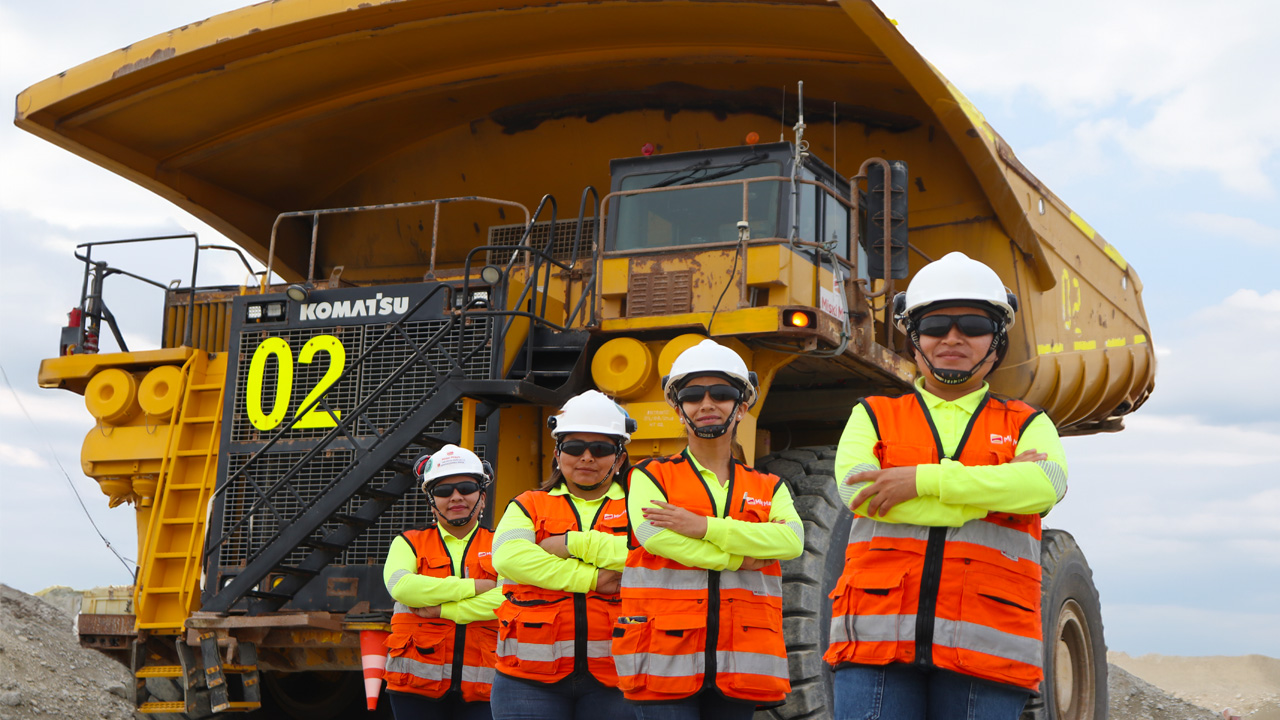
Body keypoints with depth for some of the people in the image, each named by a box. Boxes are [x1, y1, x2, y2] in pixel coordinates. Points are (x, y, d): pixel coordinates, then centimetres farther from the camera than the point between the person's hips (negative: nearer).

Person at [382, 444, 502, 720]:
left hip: (479, 686, 0)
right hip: (417, 681, 0)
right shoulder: (409, 543, 13)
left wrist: (442, 609, -11)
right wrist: (473, 587, -8)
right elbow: (400, 586, -9)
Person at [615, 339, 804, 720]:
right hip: (666, 658, -3)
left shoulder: (769, 488, 16)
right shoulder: (651, 477, 9)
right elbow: (655, 535, -11)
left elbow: (791, 540, -5)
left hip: (739, 666, 3)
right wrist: (740, 559, -5)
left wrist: (704, 527, -12)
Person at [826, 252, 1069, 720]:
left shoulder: (1028, 427, 15)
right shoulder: (873, 417, 16)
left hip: (982, 653, 0)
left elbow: (1046, 485, -9)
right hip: (878, 643, 0)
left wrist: (922, 479, -13)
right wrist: (994, 489, -5)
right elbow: (858, 490, -6)